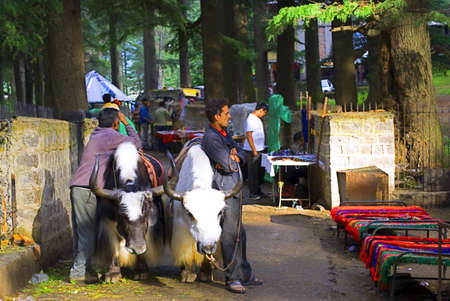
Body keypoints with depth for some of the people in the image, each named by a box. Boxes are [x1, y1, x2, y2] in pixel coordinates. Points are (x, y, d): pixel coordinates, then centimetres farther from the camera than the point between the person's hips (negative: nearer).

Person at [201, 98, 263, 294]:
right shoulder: (211, 138, -15)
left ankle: (245, 275, 24)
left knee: (239, 234, 15)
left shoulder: (224, 135, 17)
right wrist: (232, 159, 1)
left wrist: (234, 157, -9)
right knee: (229, 236, -5)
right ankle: (232, 278, 2)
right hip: (224, 191, -10)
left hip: (233, 190, 10)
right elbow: (229, 165, -20)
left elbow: (242, 154, 11)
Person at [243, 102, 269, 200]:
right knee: (253, 173, -2)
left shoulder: (257, 119, 13)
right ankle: (252, 193, 5)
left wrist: (259, 150, 19)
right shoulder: (251, 119, -18)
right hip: (252, 151, -10)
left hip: (258, 150, 10)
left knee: (260, 172, 15)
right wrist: (254, 151, -21)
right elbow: (249, 136, -21)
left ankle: (258, 191, 25)